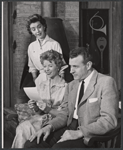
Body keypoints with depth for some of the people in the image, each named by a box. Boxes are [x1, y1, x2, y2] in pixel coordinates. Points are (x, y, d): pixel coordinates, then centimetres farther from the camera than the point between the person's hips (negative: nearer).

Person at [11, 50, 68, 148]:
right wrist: (35, 107, -4)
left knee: (25, 127, -28)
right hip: (40, 117, 5)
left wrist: (48, 109, -19)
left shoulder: (65, 87, -5)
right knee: (22, 127, -27)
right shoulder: (42, 86, 15)